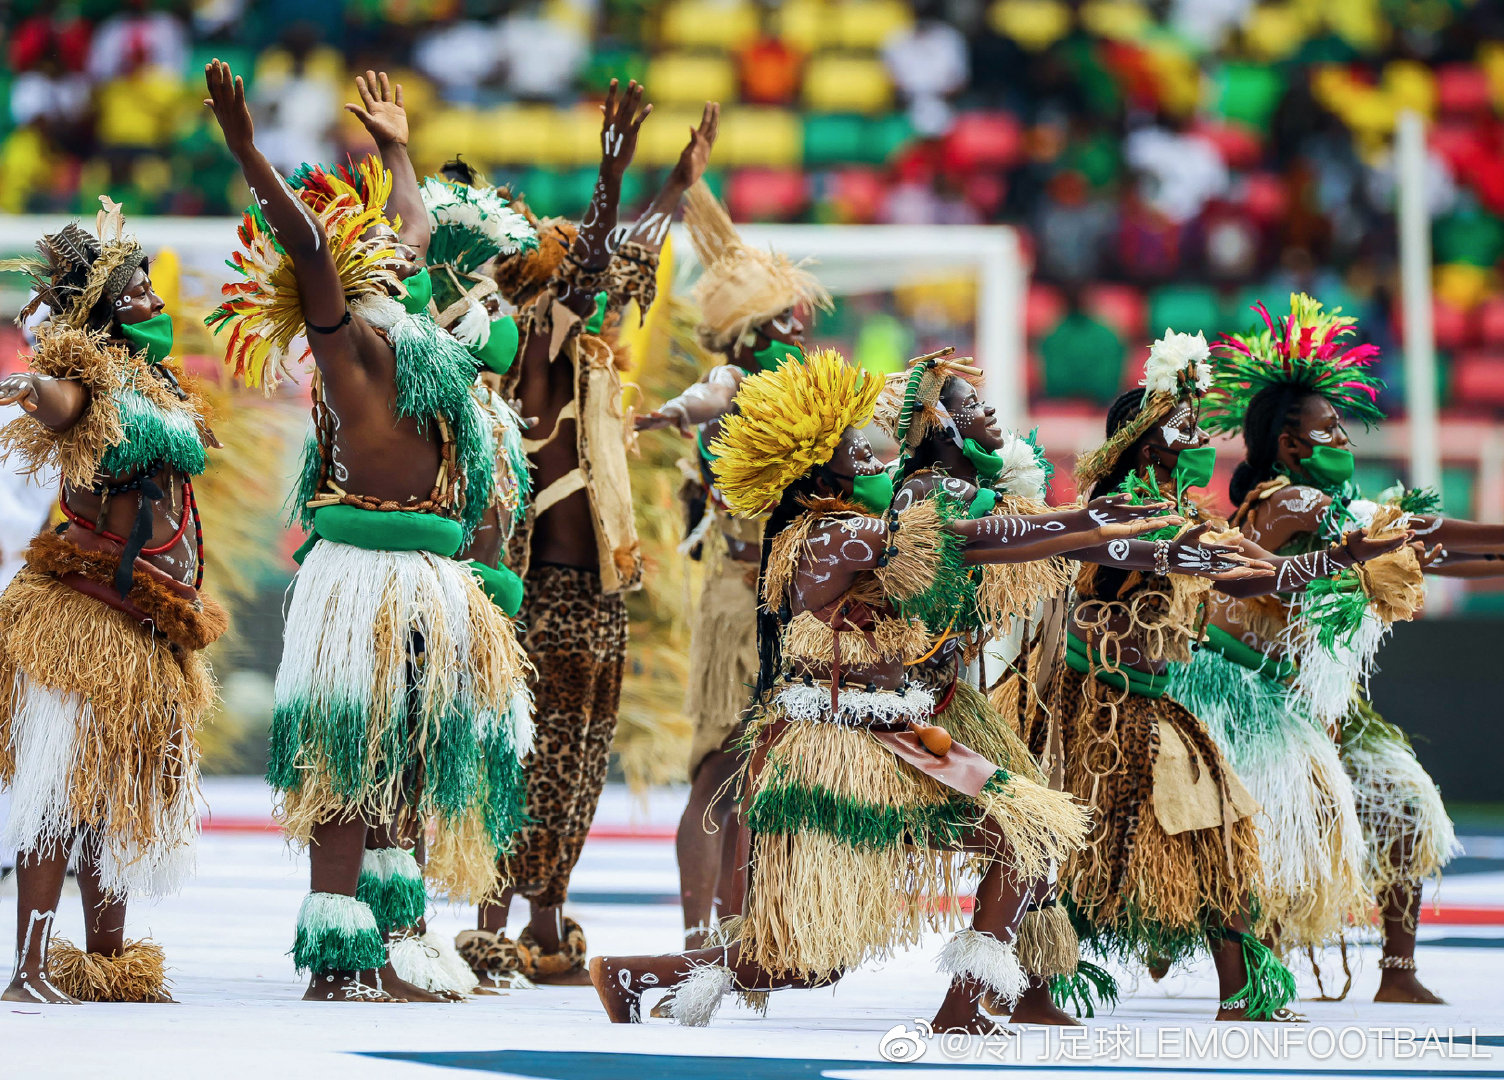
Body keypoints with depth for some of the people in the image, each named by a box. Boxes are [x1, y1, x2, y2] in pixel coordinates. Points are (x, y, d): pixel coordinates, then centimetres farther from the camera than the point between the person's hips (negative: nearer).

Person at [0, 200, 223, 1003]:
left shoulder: (156, 387, 17)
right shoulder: (89, 371, -9)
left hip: (146, 624, 8)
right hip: (83, 612, -8)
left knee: (116, 797, 13)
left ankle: (107, 963, 21)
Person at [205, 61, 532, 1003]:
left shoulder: (402, 335, 17)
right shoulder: (347, 339, -4)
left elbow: (414, 229, 34)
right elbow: (306, 244, -19)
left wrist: (397, 150, 45)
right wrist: (246, 152, -26)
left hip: (428, 592, 8)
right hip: (364, 580, -8)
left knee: (396, 771, 8)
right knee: (349, 770, -9)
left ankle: (371, 958, 11)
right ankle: (335, 961, -10)